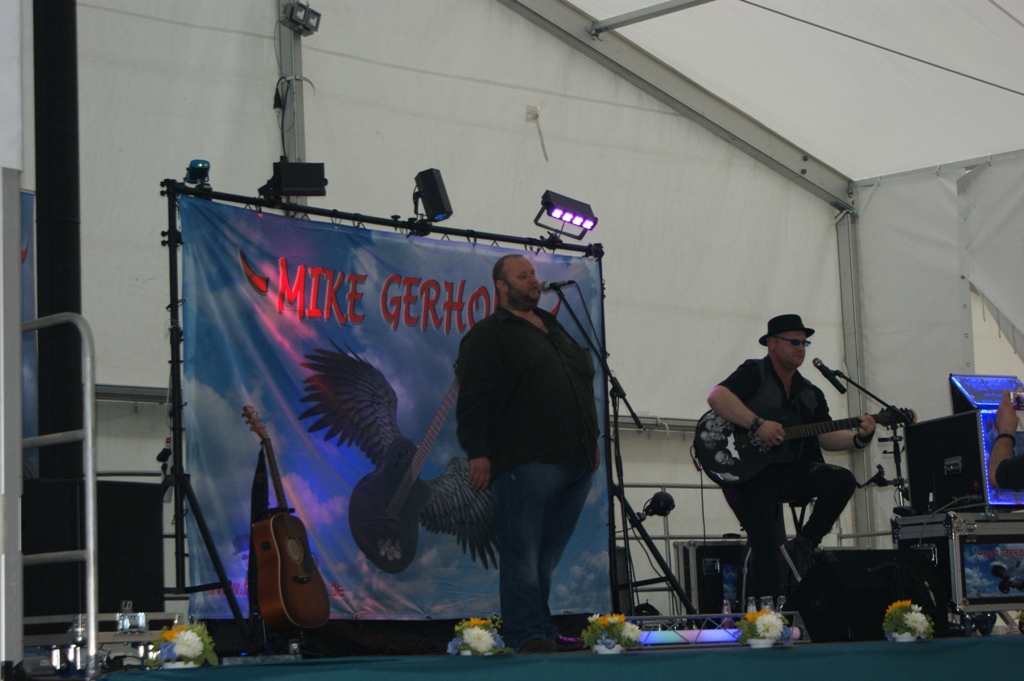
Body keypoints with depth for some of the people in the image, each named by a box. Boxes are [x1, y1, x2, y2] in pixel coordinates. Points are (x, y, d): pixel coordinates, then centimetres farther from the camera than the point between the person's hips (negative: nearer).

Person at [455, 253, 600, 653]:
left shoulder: (554, 329, 26)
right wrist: (477, 452, -15)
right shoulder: (489, 335, 2)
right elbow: (473, 399, -6)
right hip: (526, 463, -7)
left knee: (548, 556, 7)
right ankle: (527, 632, -9)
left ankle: (540, 630, 10)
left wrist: (591, 442, 26)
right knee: (523, 552, -9)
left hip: (576, 463, 7)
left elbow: (584, 389, 32)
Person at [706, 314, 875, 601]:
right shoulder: (755, 373, -2)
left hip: (787, 471, 6)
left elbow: (826, 438, 10)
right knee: (765, 546, -13)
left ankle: (802, 545, -7)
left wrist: (858, 437, -10)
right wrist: (759, 424, -28)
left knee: (842, 480, -18)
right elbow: (717, 397, -20)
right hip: (745, 472, -6)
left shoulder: (810, 394, 17)